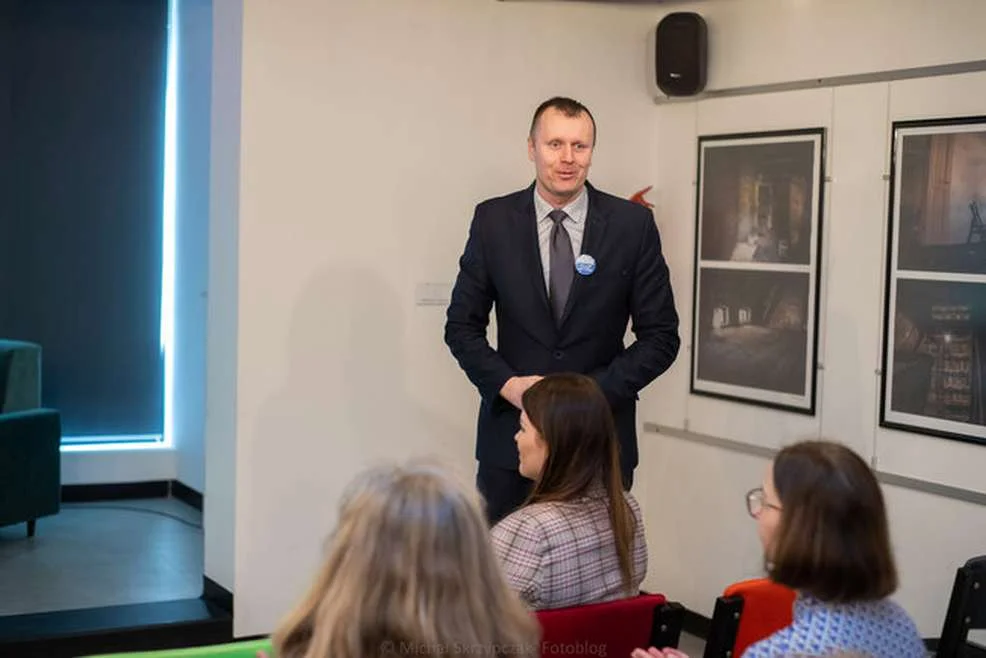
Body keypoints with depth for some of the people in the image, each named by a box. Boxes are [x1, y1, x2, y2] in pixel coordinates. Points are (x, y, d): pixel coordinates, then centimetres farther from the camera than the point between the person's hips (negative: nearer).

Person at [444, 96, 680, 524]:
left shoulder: (633, 224, -2)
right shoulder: (493, 220, 1)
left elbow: (661, 336, 1)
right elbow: (462, 325, 6)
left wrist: (595, 392, -11)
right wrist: (508, 384, -10)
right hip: (511, 433, 1)